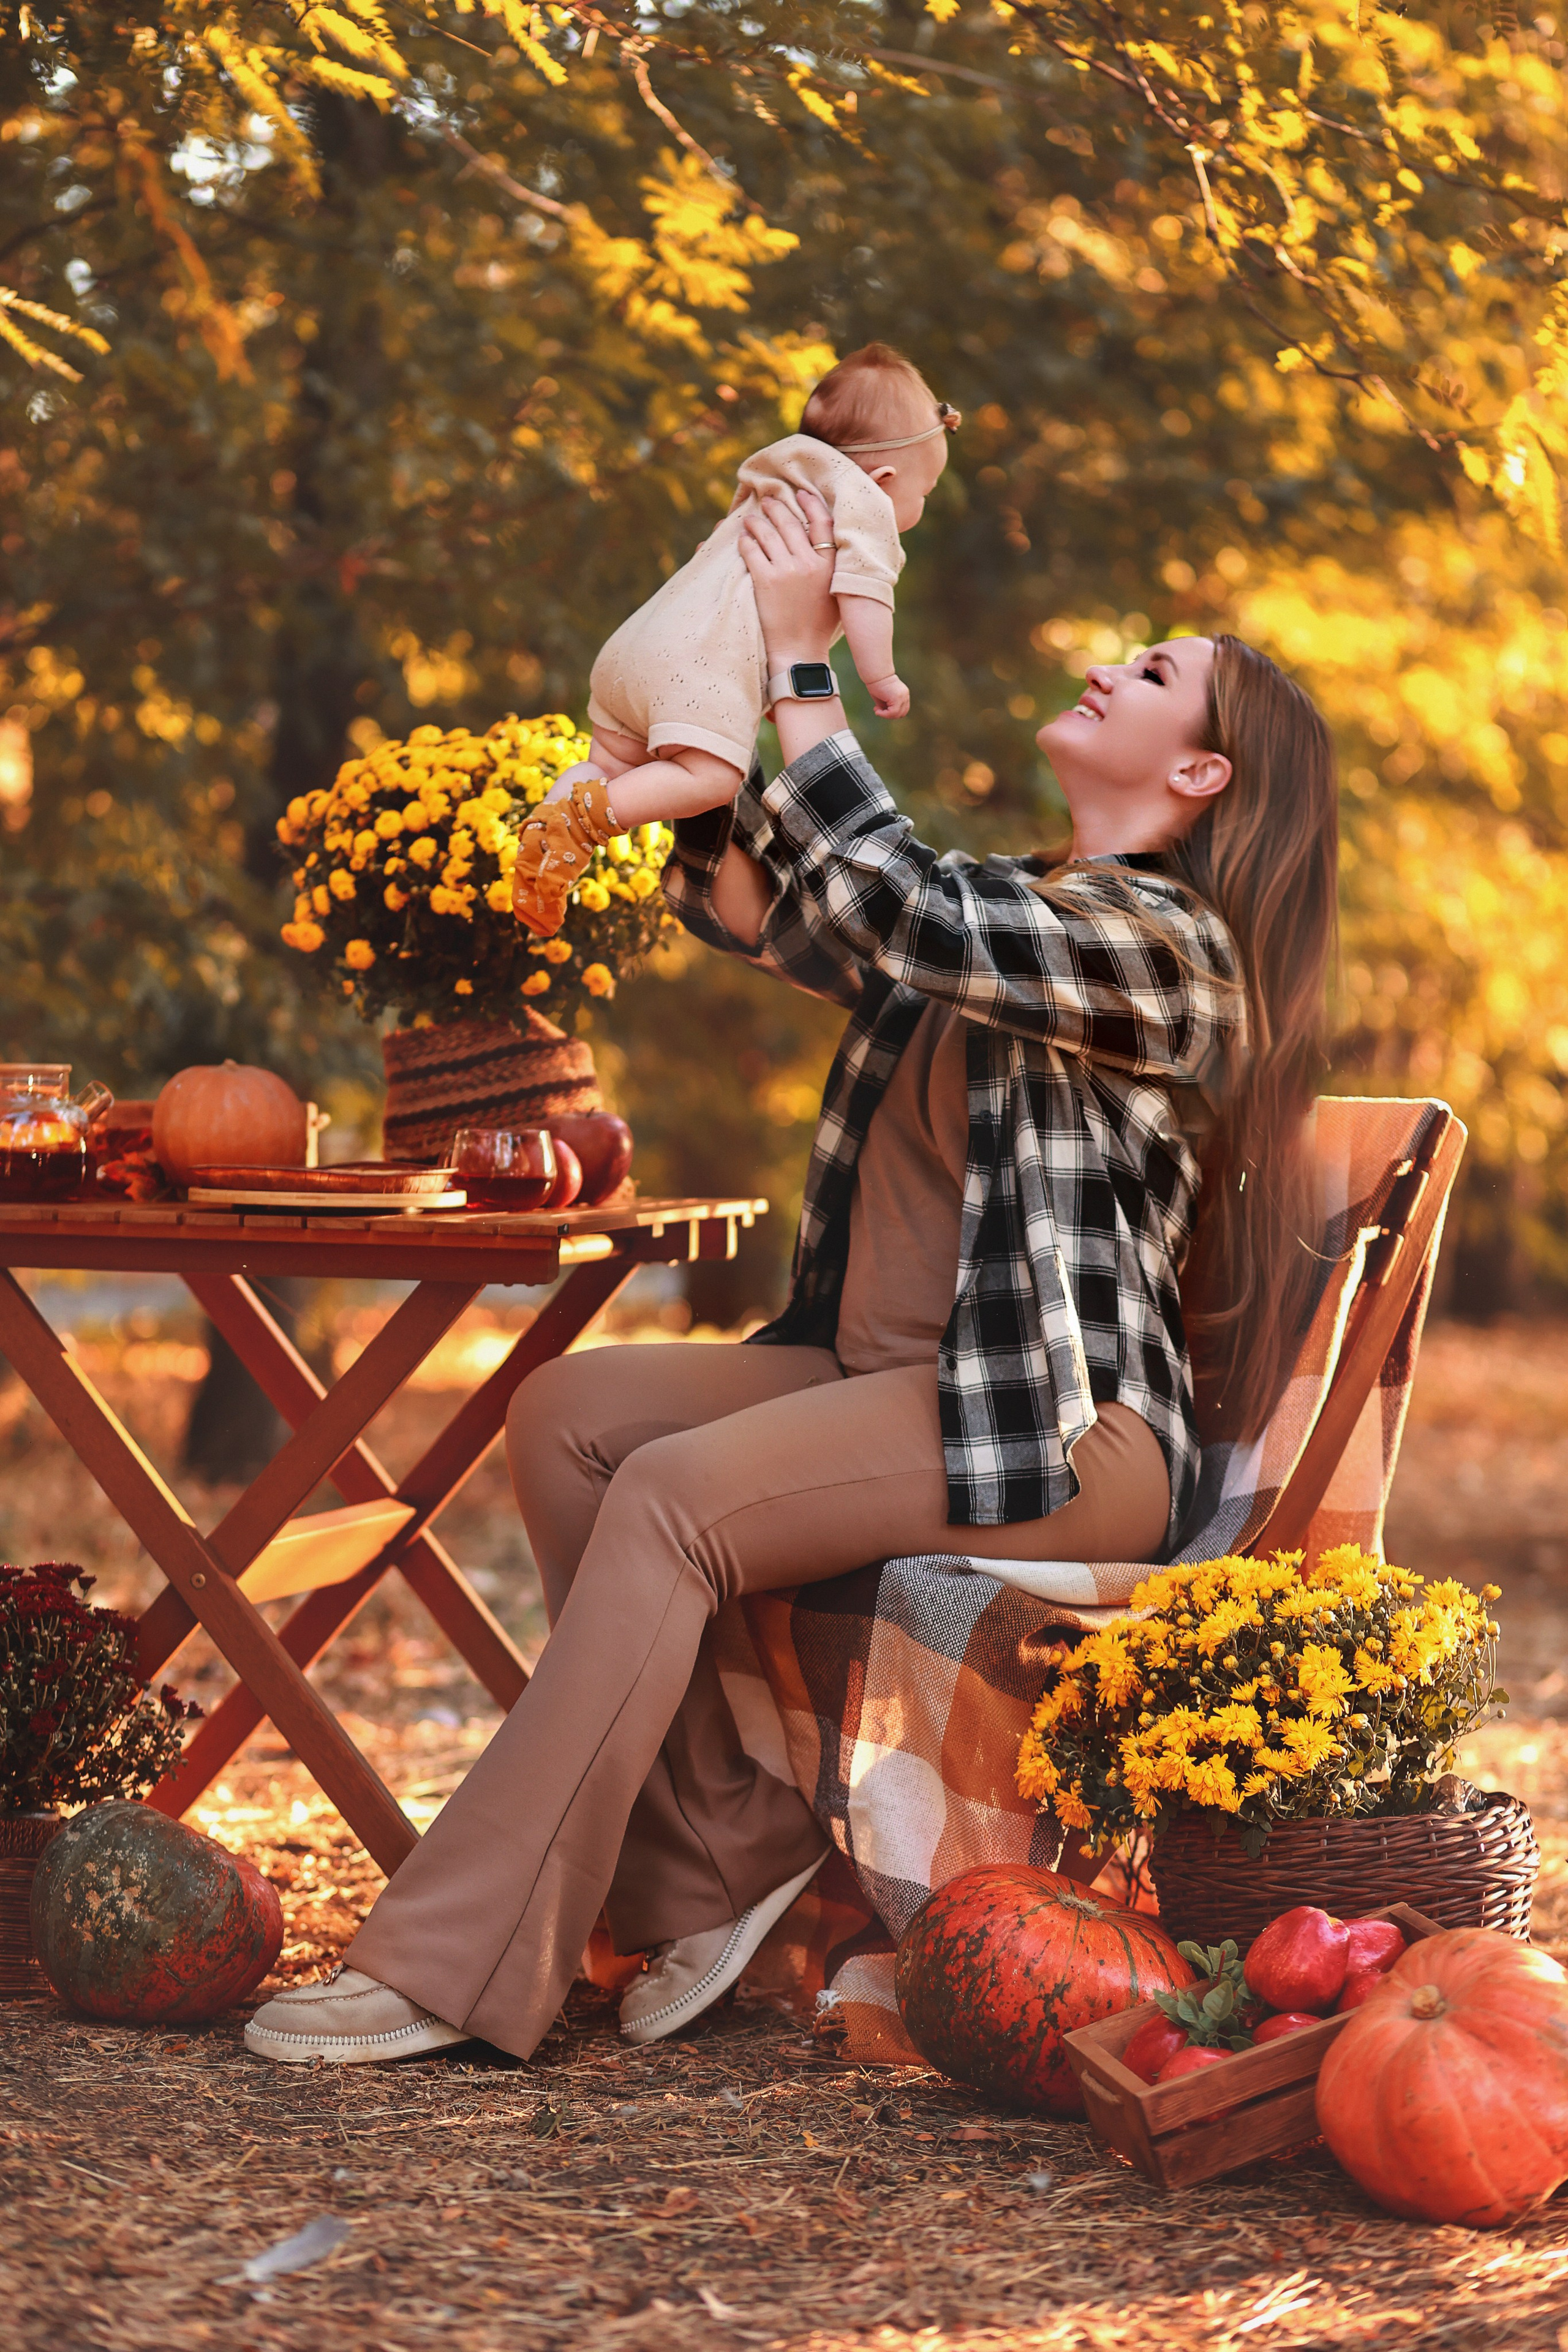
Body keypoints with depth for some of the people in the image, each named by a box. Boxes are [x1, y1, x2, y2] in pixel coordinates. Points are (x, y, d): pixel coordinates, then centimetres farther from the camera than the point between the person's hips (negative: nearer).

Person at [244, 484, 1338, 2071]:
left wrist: (801, 658, -17)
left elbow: (893, 906, -23)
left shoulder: (1165, 945, -8)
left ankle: (456, 1965, -27)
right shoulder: (1002, 911, 21)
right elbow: (756, 906, 18)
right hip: (887, 1375, 9)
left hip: (1062, 1429, -9)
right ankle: (715, 1857, -12)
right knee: (571, 1411, -12)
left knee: (673, 1495, -27)